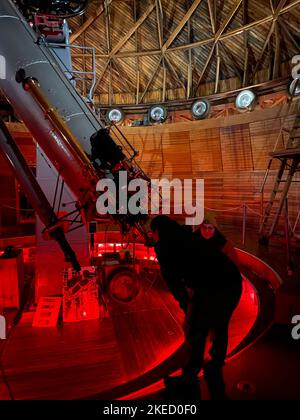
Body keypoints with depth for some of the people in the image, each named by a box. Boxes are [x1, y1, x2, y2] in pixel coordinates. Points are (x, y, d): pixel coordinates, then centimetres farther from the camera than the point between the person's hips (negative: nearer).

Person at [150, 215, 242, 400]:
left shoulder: (163, 244, 3)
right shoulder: (191, 236, 24)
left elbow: (173, 279, 2)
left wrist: (186, 305, 14)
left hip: (211, 288, -8)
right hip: (234, 282, 8)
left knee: (194, 332, 15)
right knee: (219, 329, 29)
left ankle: (191, 377, 36)